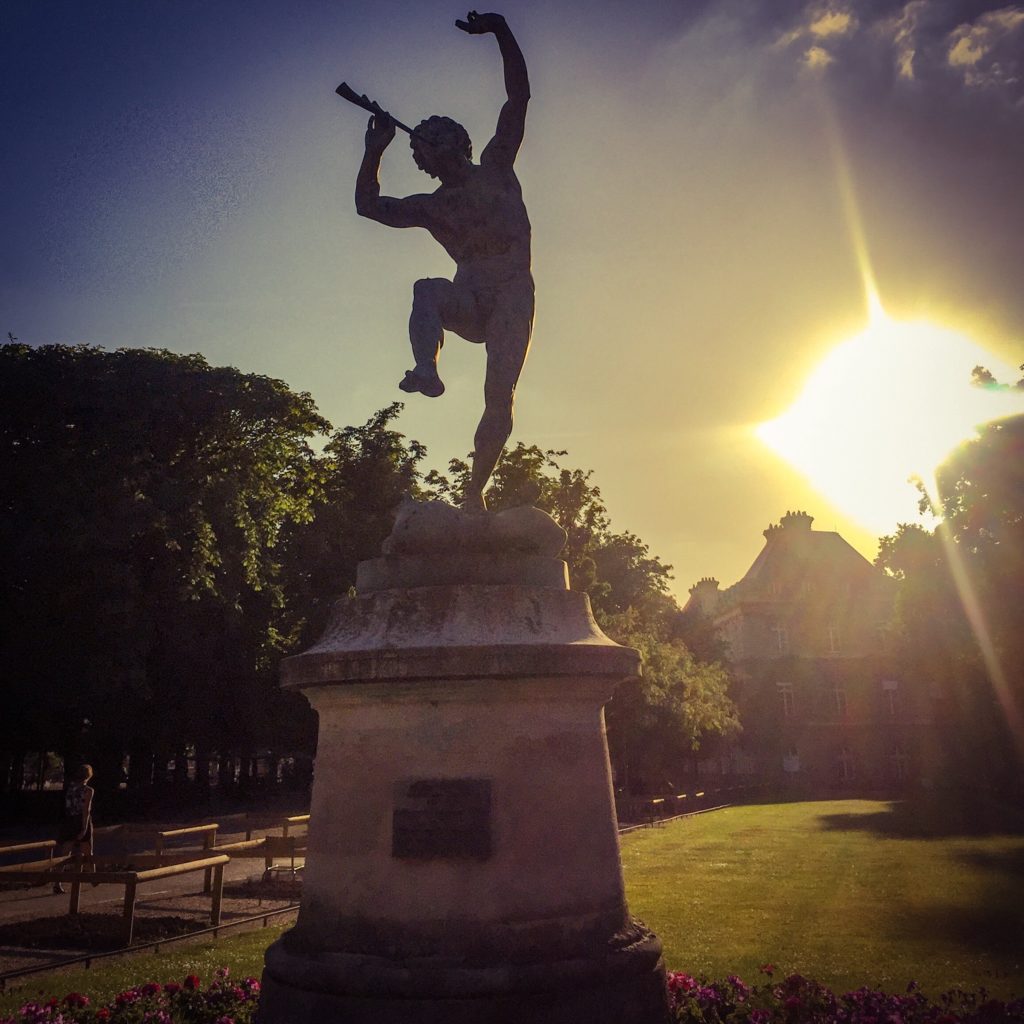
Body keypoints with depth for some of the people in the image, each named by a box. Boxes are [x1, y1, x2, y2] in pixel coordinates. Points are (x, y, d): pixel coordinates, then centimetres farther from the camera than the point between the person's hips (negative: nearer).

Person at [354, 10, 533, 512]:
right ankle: (426, 369, -53)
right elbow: (369, 205, 17)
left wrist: (500, 31, -1)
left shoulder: (495, 166, 13)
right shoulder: (430, 207, 19)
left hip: (512, 297, -2)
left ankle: (475, 490, -10)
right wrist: (375, 151, 7)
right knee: (426, 289, -31)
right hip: (469, 303, 2)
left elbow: (519, 96, 7)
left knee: (499, 396, -14)